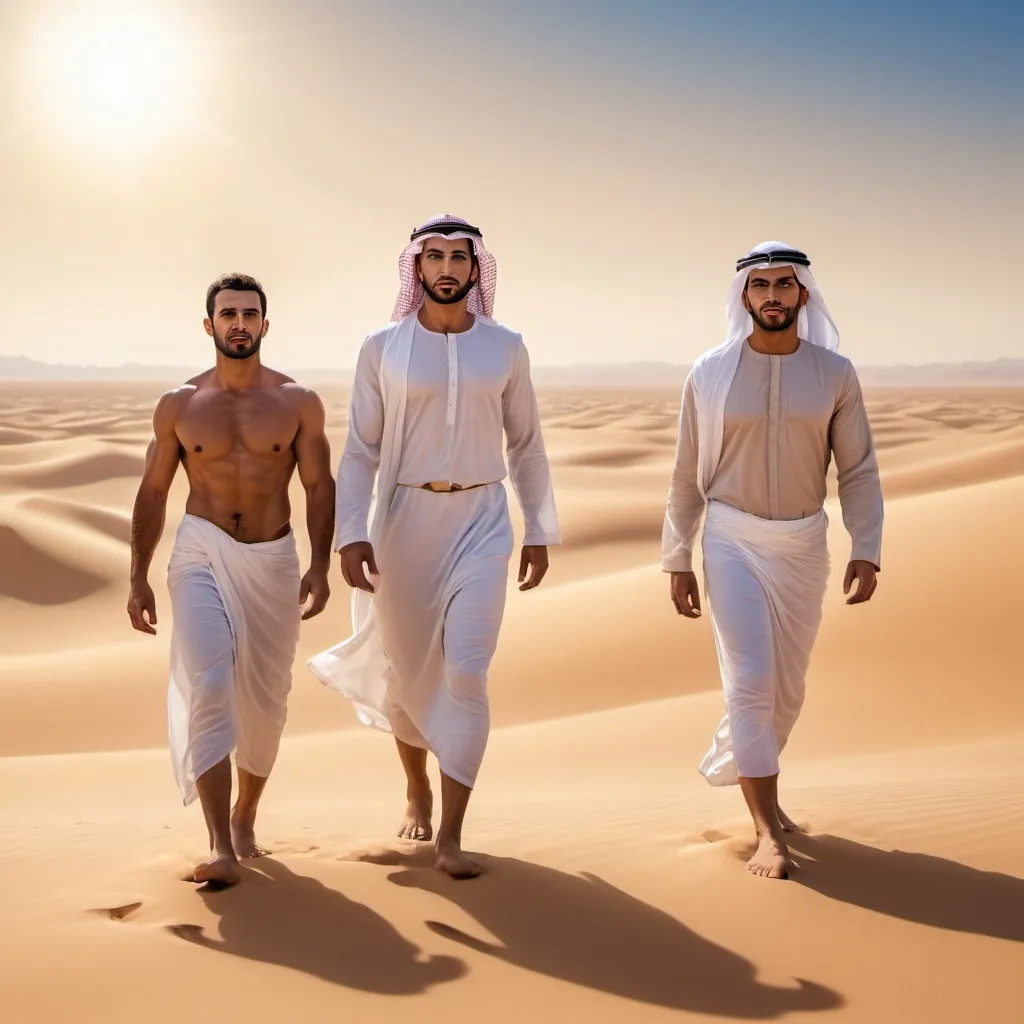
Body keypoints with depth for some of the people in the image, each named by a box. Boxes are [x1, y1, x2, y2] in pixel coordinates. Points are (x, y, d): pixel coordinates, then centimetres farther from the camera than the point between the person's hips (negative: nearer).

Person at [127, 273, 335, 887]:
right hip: (202, 555, -1)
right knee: (206, 688, -17)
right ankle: (222, 847, -17)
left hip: (274, 561, 1)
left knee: (265, 700, 10)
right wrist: (139, 578, 2)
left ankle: (245, 817, 34)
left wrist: (321, 566, -10)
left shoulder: (299, 403, 2)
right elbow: (153, 492, 7)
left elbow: (319, 487, 1)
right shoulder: (180, 405, 3)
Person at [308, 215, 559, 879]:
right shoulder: (382, 349, -1)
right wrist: (350, 534, -12)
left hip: (482, 522, 0)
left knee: (466, 673, -10)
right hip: (403, 518, 0)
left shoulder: (506, 348, 3)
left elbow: (527, 447, 9)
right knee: (407, 668, 11)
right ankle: (417, 788, 38)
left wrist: (541, 532, 8)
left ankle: (451, 835, -2)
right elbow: (360, 451, -1)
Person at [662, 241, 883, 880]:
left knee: (787, 687, 12)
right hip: (732, 540, -2)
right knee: (751, 680, -10)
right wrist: (678, 561, 1)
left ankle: (736, 770, 38)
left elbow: (859, 471, 2)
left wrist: (867, 551, -8)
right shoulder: (710, 373, -3)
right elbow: (688, 476, 2)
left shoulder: (835, 373, -1)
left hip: (804, 544, 2)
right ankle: (768, 832, -5)